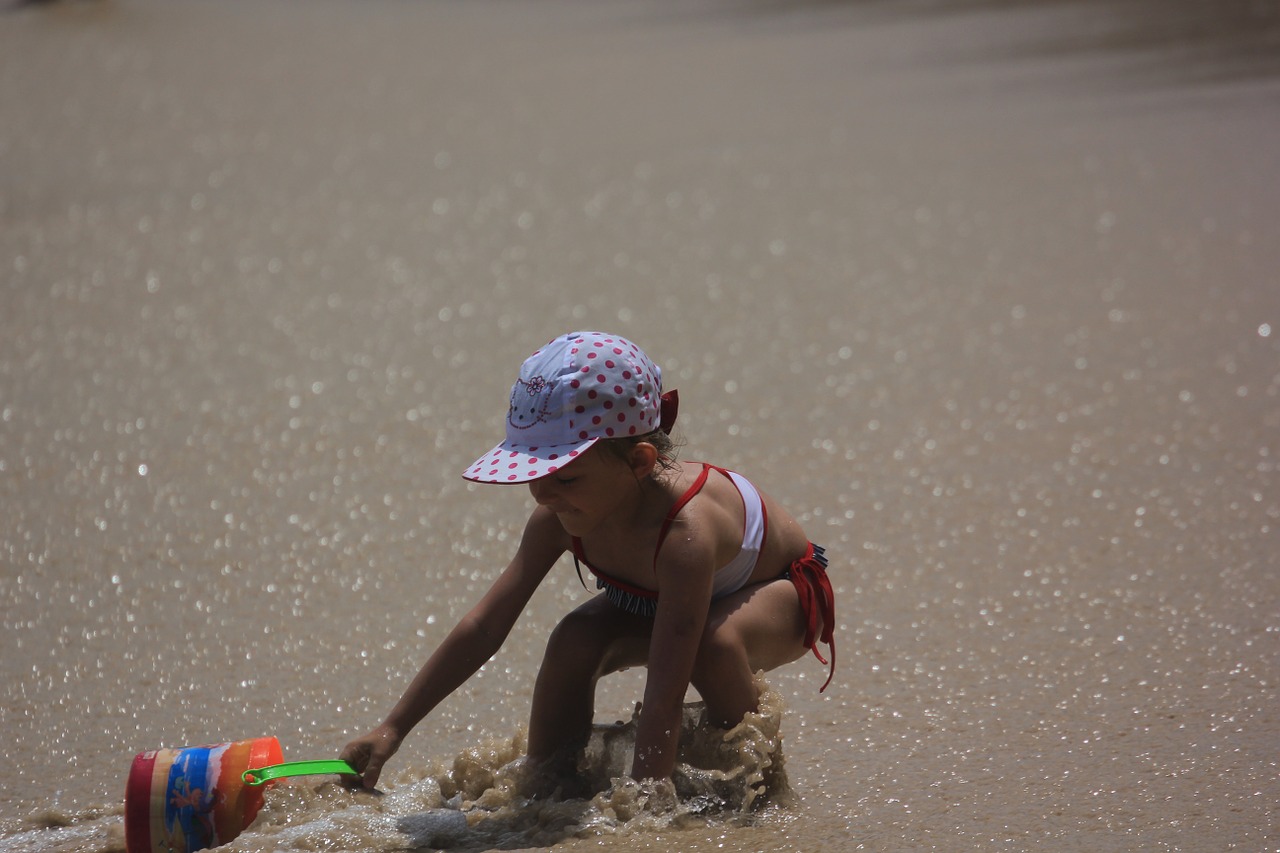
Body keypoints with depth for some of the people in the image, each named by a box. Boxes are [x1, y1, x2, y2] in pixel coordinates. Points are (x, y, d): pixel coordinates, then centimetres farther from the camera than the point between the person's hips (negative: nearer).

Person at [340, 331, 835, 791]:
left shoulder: (684, 530, -45)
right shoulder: (564, 514, -24)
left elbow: (665, 697, -47)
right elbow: (483, 628, -16)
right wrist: (391, 730, -17)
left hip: (781, 592, -6)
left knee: (715, 643, -38)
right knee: (574, 642, -20)